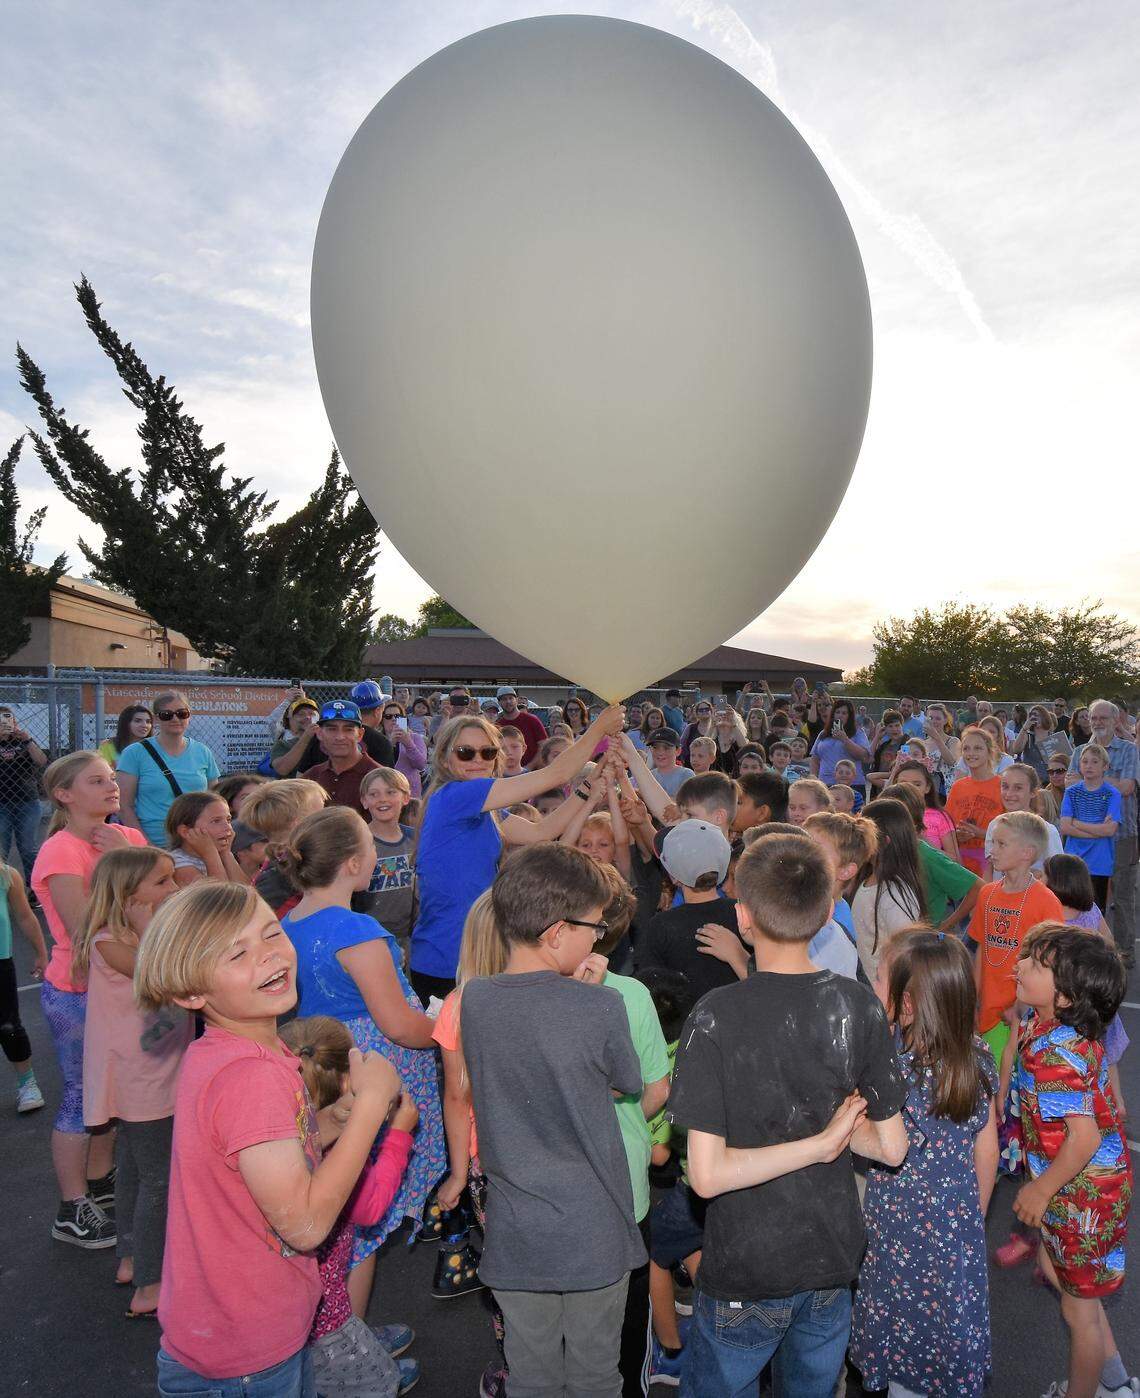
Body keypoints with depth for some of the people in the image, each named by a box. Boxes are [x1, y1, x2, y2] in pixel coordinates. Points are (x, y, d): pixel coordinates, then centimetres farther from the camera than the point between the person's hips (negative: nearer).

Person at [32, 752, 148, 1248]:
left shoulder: (127, 838, 0)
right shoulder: (60, 852, -19)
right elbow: (86, 932, -25)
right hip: (77, 995, -6)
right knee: (81, 1098, 6)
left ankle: (99, 1180, 39)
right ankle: (72, 1212, 23)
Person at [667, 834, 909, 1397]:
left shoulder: (717, 1016, -23)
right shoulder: (858, 1005, -12)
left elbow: (706, 1175, -24)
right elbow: (892, 1148, -5)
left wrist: (822, 1139, -18)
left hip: (747, 1273, -4)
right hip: (833, 1264, 4)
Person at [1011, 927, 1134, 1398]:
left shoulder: (1056, 1054, -35)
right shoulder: (1044, 1024, -9)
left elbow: (1085, 1136, -32)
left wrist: (1041, 1190, -21)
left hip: (1085, 1190, -9)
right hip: (1080, 1185, 9)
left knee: (1079, 1307, 13)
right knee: (1054, 1269, 28)